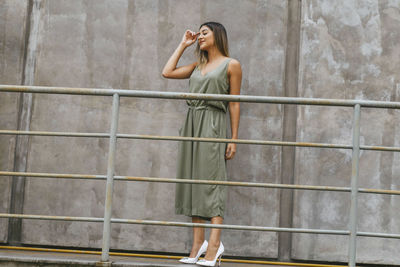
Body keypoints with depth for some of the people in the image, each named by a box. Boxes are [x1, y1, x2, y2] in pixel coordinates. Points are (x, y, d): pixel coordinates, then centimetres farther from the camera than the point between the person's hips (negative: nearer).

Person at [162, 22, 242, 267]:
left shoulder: (231, 65, 4)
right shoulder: (198, 66, 21)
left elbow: (234, 104, 0)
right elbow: (167, 72, 16)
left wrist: (234, 139, -6)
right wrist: (183, 45, 20)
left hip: (213, 125, -6)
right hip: (192, 123, 6)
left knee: (211, 180, -13)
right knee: (193, 180, 1)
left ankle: (214, 244, -18)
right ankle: (198, 243, 3)